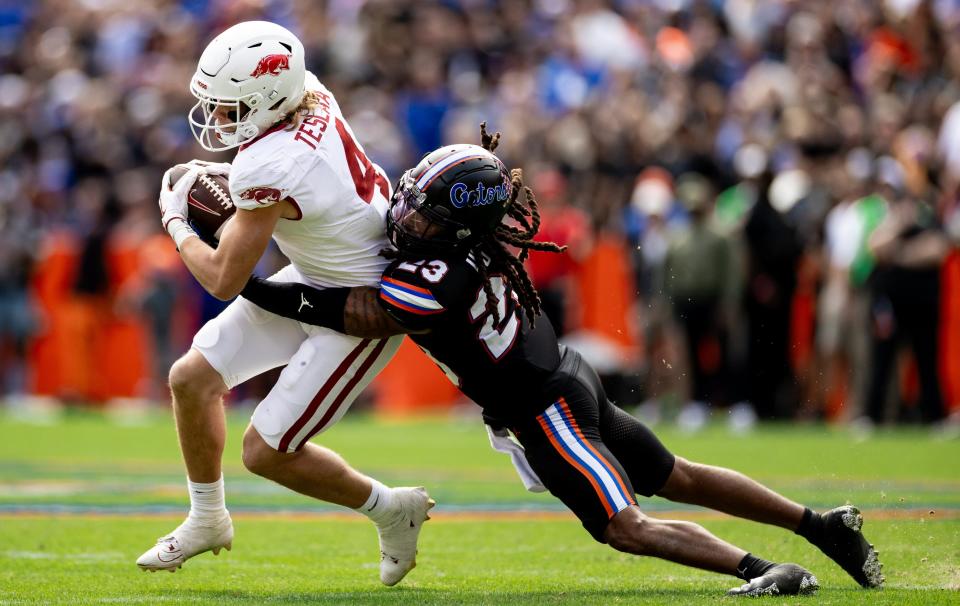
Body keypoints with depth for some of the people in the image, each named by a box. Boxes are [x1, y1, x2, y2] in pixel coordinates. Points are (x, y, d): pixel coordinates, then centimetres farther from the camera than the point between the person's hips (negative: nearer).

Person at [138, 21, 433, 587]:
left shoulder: (268, 168, -34)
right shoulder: (308, 91, -11)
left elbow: (224, 280, -21)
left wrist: (176, 221, -4)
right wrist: (232, 178, 4)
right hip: (315, 279, 9)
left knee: (266, 451, -4)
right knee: (192, 378, 9)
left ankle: (391, 508, 17)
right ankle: (208, 520, 29)